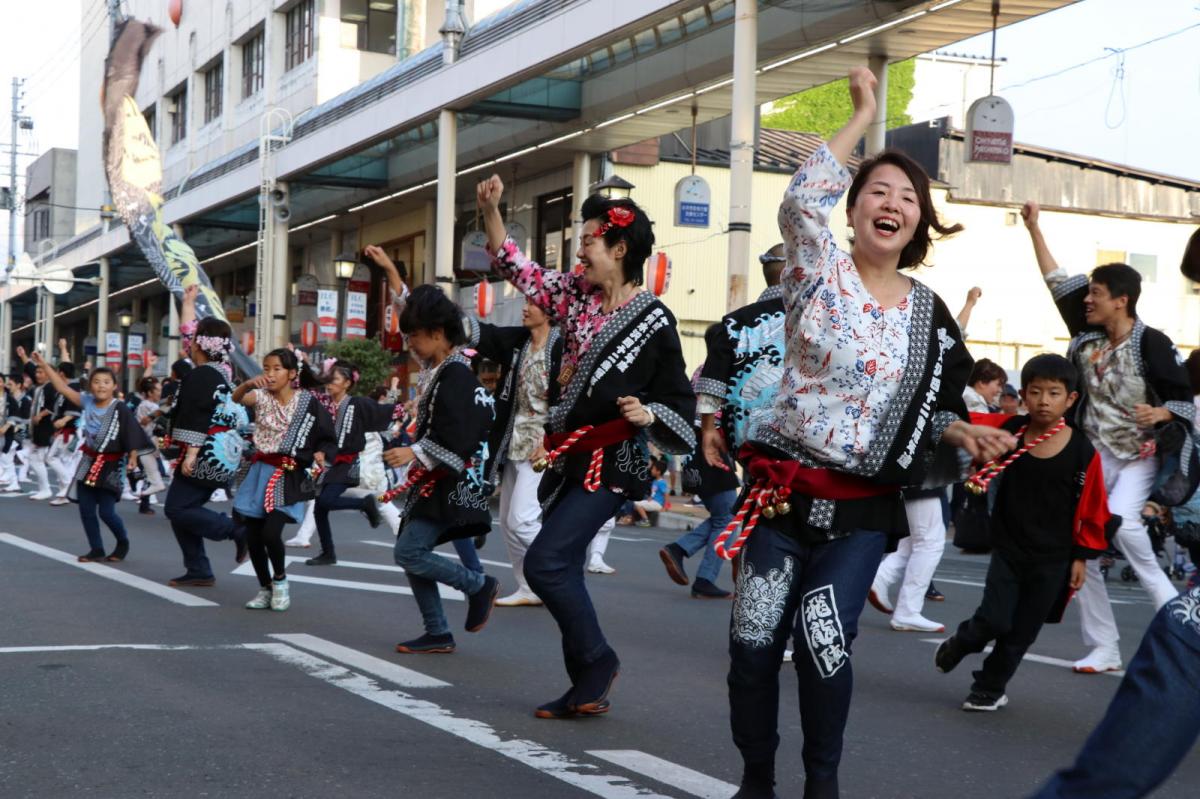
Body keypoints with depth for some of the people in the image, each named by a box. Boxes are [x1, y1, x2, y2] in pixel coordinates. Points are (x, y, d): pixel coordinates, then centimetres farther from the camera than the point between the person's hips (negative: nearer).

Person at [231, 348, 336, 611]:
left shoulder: (307, 402, -5)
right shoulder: (262, 396, 1)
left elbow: (327, 438, 0)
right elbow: (236, 399, -20)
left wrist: (321, 453, -21)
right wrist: (248, 383, -40)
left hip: (289, 475, -4)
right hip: (260, 471, 4)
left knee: (271, 532, -18)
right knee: (252, 536, 4)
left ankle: (280, 579, 11)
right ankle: (265, 589, 23)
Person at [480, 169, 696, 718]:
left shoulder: (652, 320, -8)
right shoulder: (576, 294, 8)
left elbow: (679, 400, -5)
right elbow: (517, 269, 14)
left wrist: (648, 413, -24)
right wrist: (491, 211, 5)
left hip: (611, 462, -7)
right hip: (569, 458, 8)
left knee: (544, 561, -17)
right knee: (563, 570, 8)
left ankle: (597, 659, 1)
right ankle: (587, 690, 17)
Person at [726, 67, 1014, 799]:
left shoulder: (930, 315, 9)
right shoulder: (820, 271, -1)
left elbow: (934, 411, 18)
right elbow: (803, 199, -22)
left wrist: (962, 434, -5)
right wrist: (864, 116, -13)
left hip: (865, 509, 1)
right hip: (784, 489, -1)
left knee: (824, 639, -17)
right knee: (754, 644, -3)